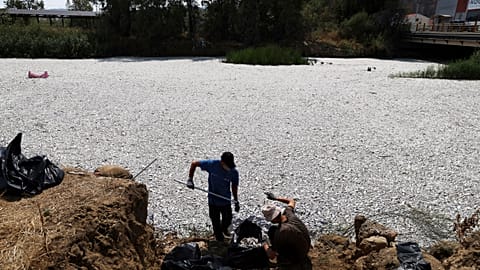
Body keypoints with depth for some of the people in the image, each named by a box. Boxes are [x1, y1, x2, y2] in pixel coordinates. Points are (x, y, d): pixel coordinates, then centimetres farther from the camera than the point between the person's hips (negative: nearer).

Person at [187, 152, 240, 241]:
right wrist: (190, 179, -17)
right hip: (213, 201, -1)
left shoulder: (234, 172, -17)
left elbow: (234, 186, -1)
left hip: (226, 201, 1)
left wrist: (236, 202, 5)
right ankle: (219, 237, 43)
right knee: (216, 222, 14)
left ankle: (224, 228, 53)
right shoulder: (212, 164, -22)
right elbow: (194, 163, -11)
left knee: (227, 221, 16)